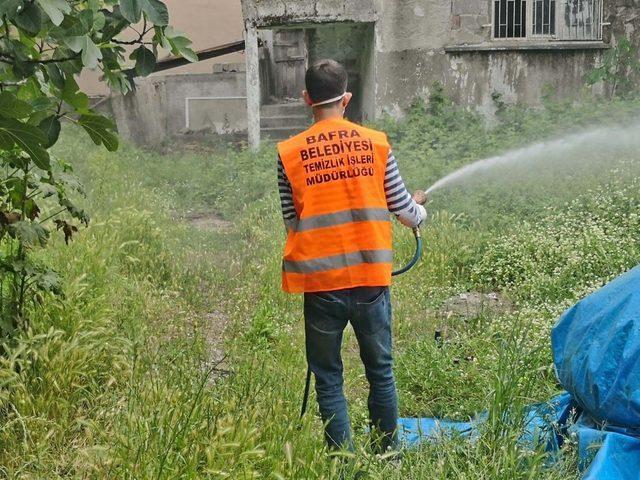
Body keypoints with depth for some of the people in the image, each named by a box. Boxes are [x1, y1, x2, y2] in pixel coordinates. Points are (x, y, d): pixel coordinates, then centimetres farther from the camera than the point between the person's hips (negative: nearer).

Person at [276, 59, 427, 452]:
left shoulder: (289, 154, -3)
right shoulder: (376, 144, -2)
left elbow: (292, 222, 4)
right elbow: (404, 209, 6)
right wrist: (421, 212, 29)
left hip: (321, 282, -1)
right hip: (371, 278, 1)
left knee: (329, 379, 10)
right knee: (380, 372, 17)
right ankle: (387, 456, 27)